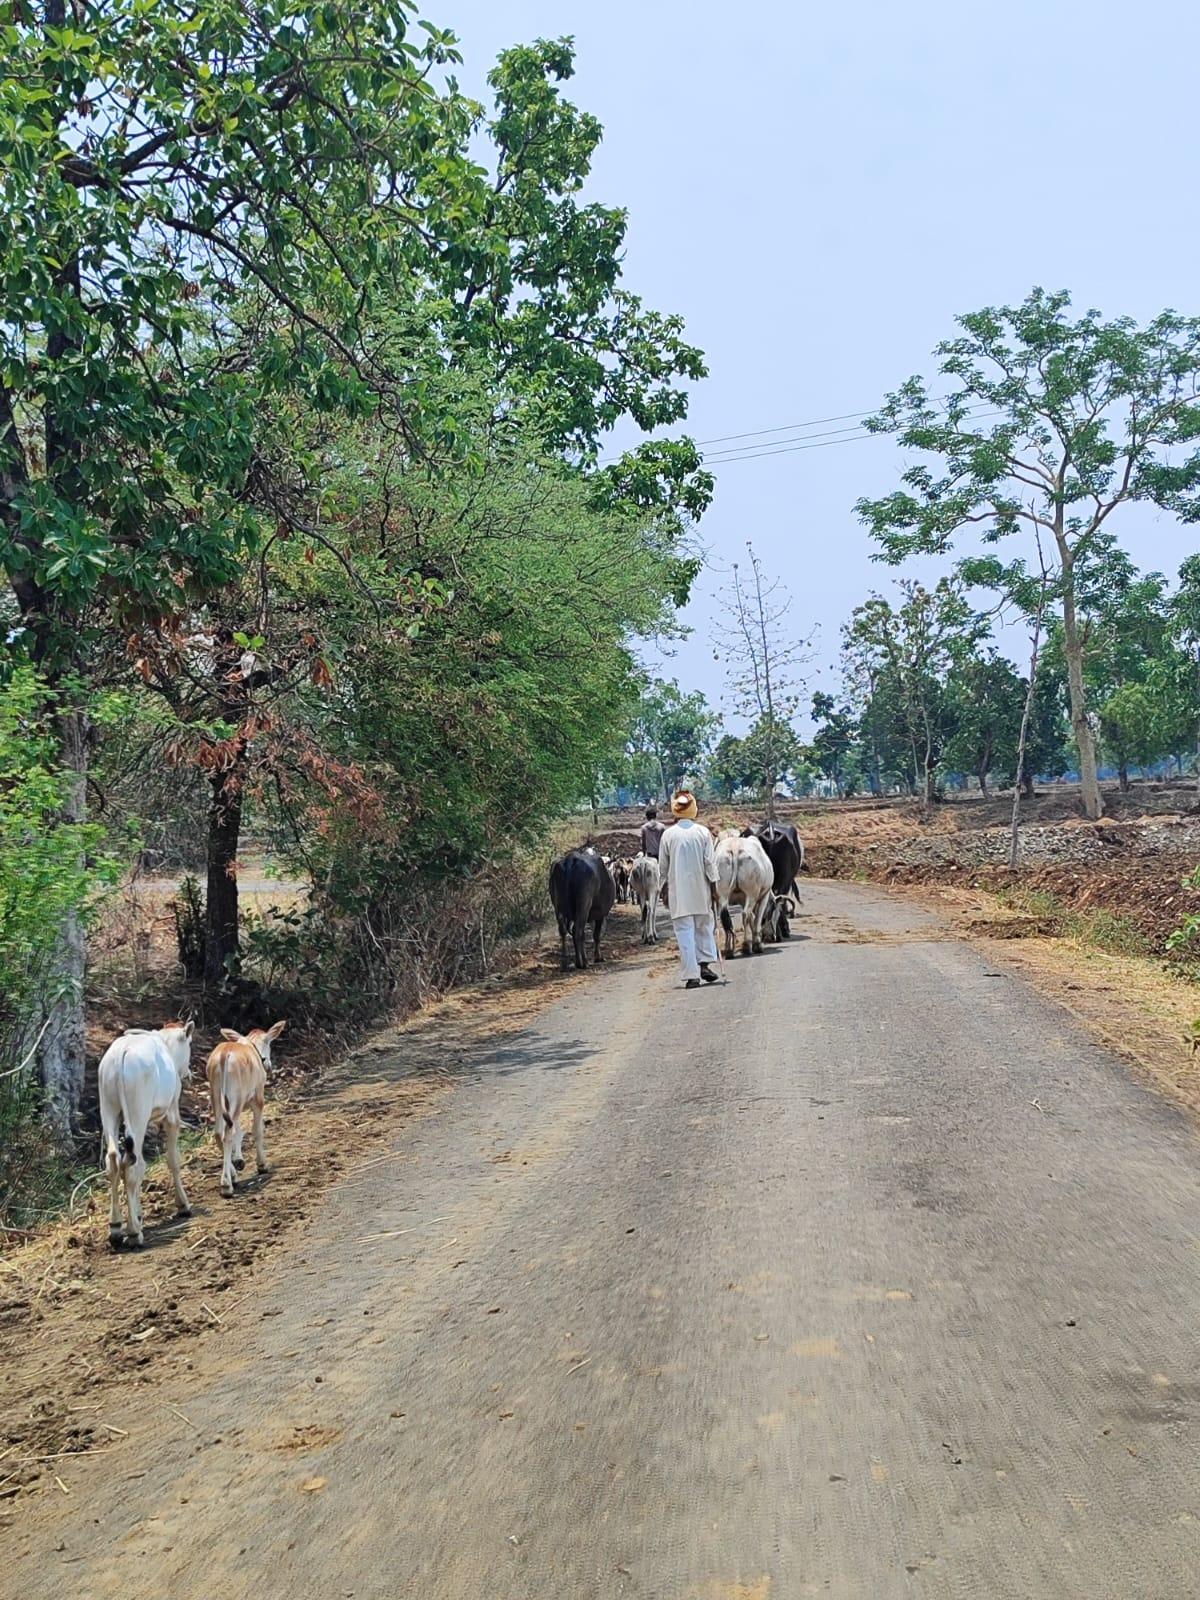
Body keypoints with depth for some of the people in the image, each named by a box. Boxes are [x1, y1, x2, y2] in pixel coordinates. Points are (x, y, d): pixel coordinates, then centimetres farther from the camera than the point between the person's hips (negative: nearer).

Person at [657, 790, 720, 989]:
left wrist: (664, 886, 16)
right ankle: (704, 963, 8)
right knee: (704, 926, 19)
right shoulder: (703, 832, -4)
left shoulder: (668, 834, -3)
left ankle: (691, 976, -2)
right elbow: (710, 861, -4)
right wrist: (713, 885, 4)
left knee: (685, 932, 1)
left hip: (678, 891, 0)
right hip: (701, 890, 1)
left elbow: (662, 865, 4)